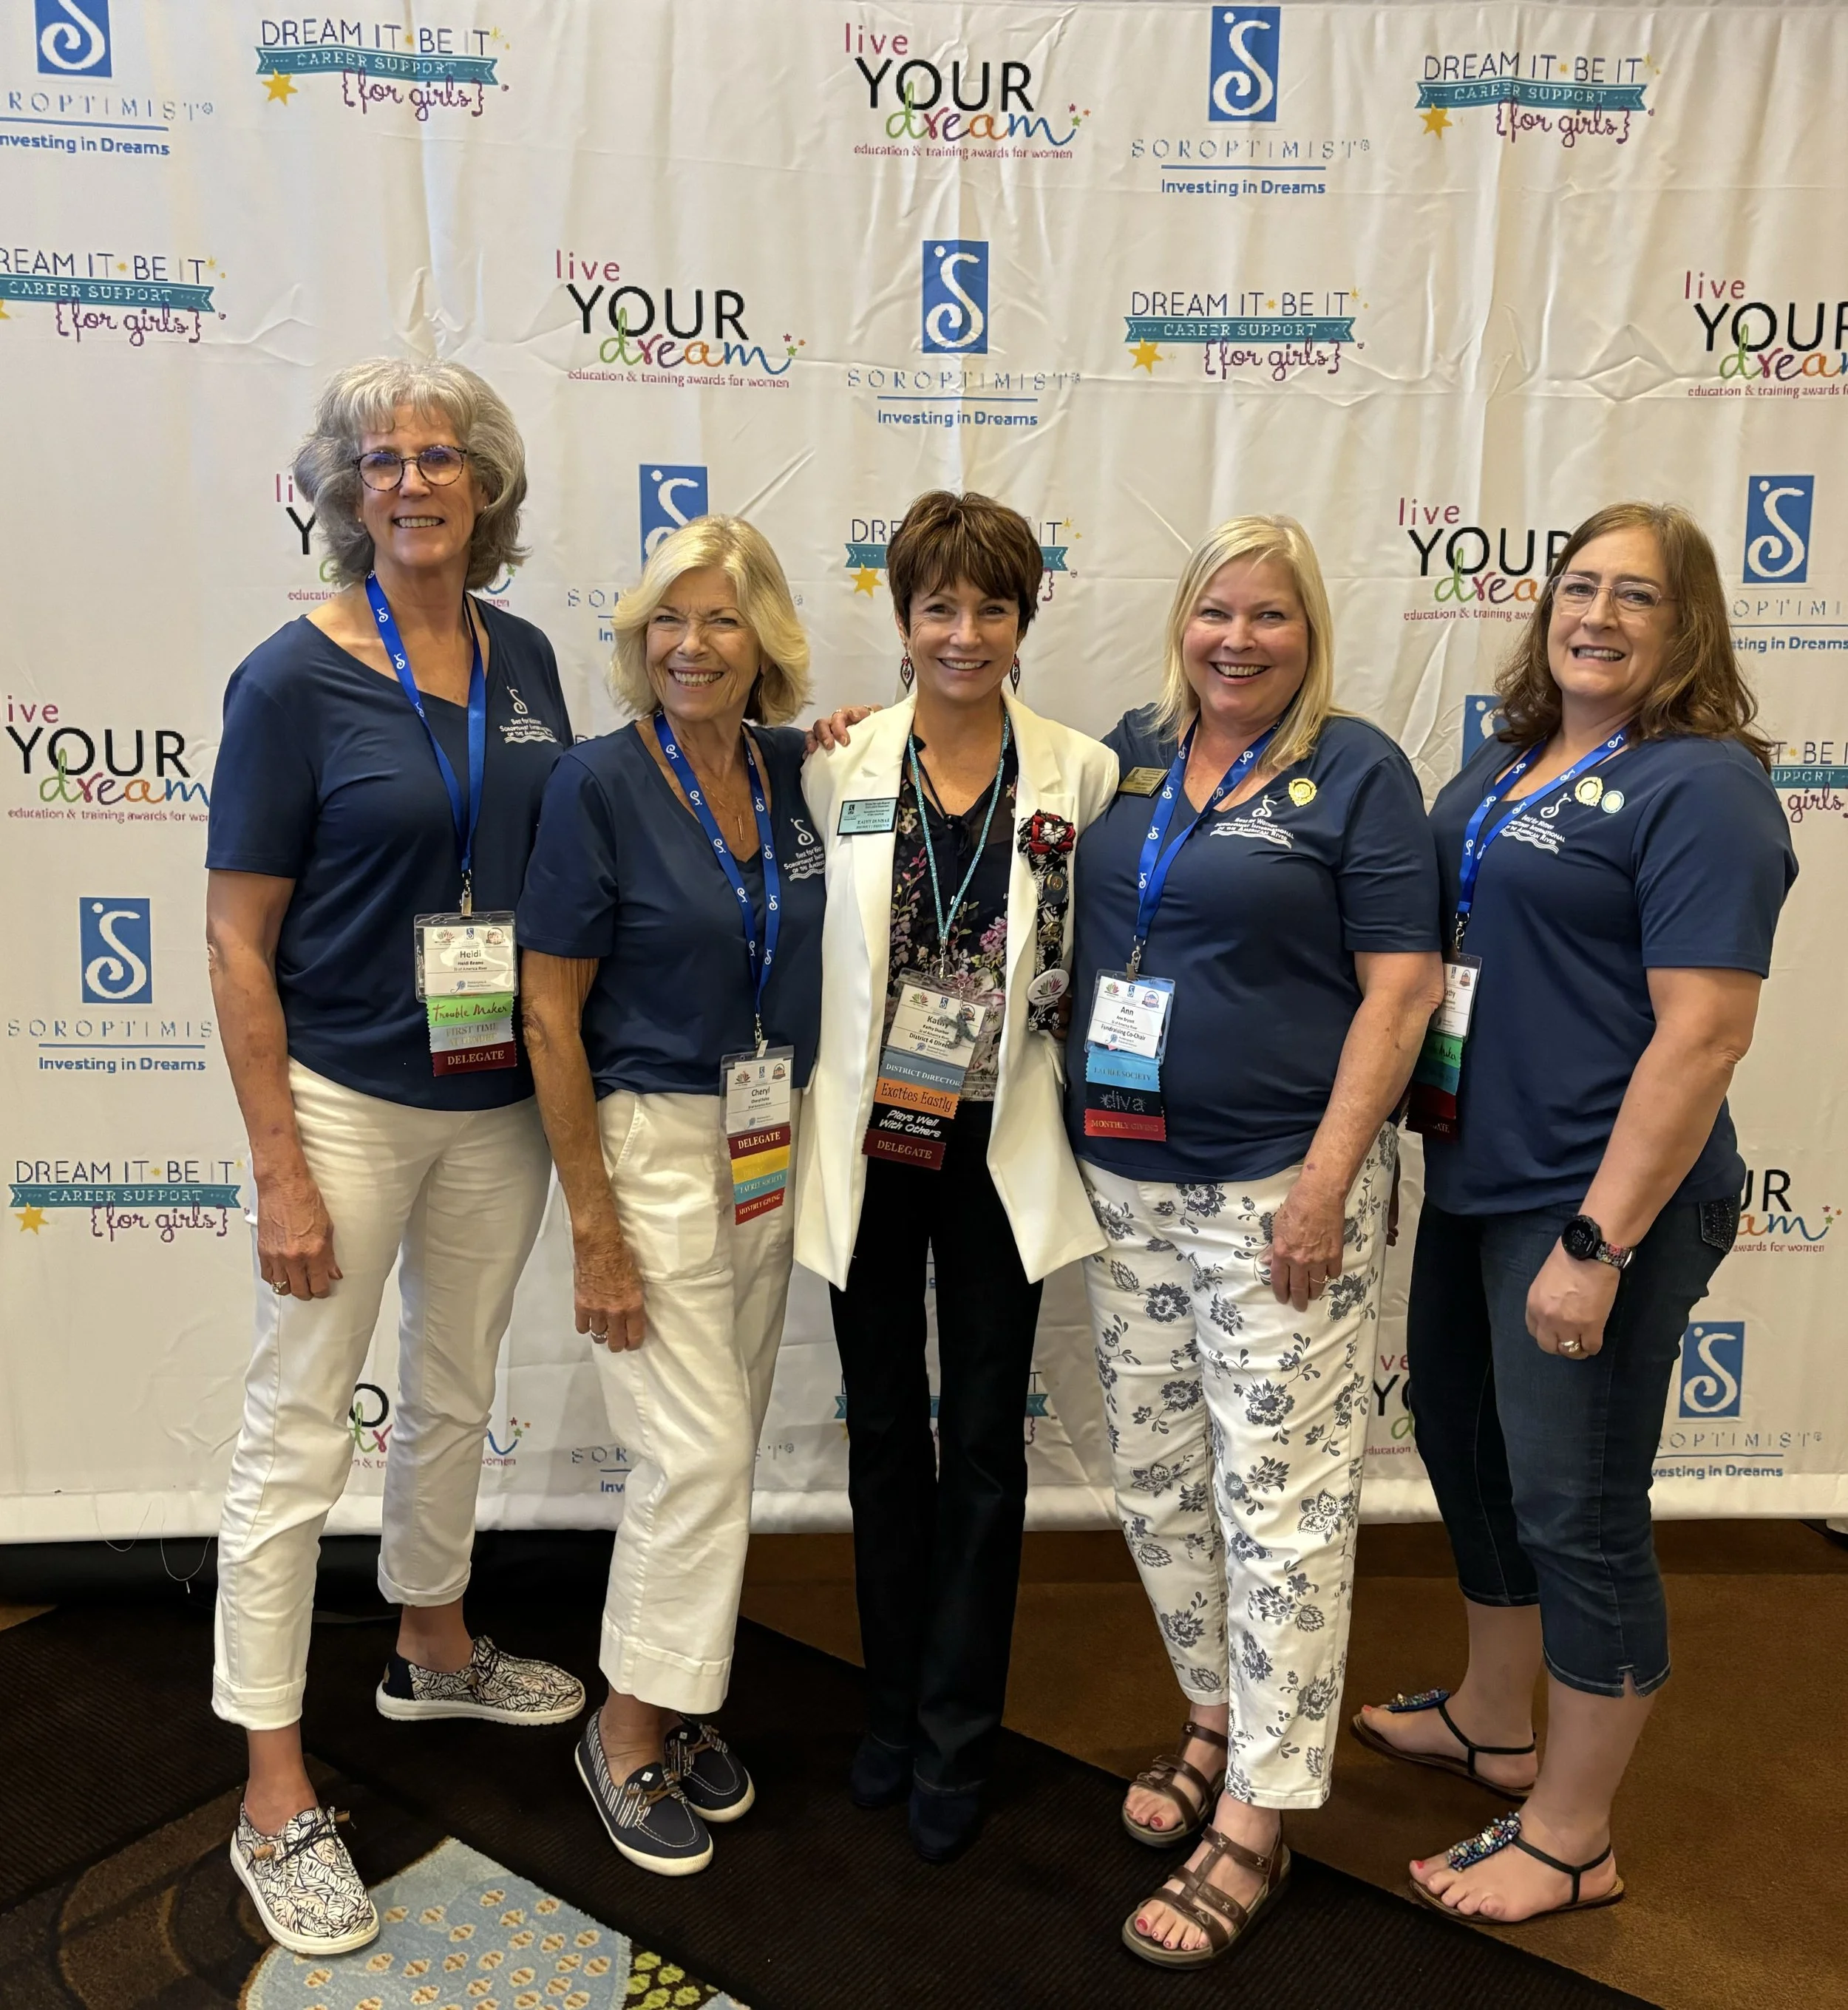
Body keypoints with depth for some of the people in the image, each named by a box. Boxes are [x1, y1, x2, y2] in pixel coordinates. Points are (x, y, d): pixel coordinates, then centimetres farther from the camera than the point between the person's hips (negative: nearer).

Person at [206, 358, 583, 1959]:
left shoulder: (523, 658, 4)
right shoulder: (295, 678, -11)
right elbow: (238, 941, -11)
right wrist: (281, 1172, -15)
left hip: (501, 1096, 6)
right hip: (346, 1096, -5)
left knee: (457, 1395, 21)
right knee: (299, 1438, 4)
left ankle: (435, 1649, 45)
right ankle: (276, 1799, 20)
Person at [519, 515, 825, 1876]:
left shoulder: (798, 769, 2)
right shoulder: (602, 783, -12)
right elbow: (550, 1013, -12)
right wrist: (592, 1225, -13)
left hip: (775, 1139, 5)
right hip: (649, 1137, -5)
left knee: (726, 1446, 14)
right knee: (696, 1451, -3)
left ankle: (682, 1697, 34)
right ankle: (630, 1732, 20)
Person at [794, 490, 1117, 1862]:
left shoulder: (1080, 774, -1)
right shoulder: (839, 764, -1)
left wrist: (1063, 1057, -2)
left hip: (999, 1147, 0)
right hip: (868, 1142, 1)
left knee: (984, 1442, 7)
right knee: (885, 1430, 14)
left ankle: (956, 1743, 26)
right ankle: (896, 1710, 34)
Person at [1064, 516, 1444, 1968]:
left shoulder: (1356, 771, -6)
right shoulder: (1129, 754, 9)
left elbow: (1400, 986, -10)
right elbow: (1078, 929, 21)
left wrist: (1327, 1182, -16)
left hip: (1278, 1184, -5)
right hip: (1126, 1176, 6)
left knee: (1278, 1493, 1)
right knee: (1156, 1476, 15)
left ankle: (1253, 1822, 16)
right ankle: (1219, 1719, 37)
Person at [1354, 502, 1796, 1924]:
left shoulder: (1699, 788, -14)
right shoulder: (1505, 765, 10)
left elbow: (1704, 1034, -21)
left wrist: (1598, 1242, -23)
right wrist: (1415, 1101, 10)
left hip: (1598, 1208, -9)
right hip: (1476, 1180, 9)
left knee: (1577, 1509, 4)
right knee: (1468, 1446, 21)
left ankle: (1569, 1838, 25)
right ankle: (1492, 1724, 45)